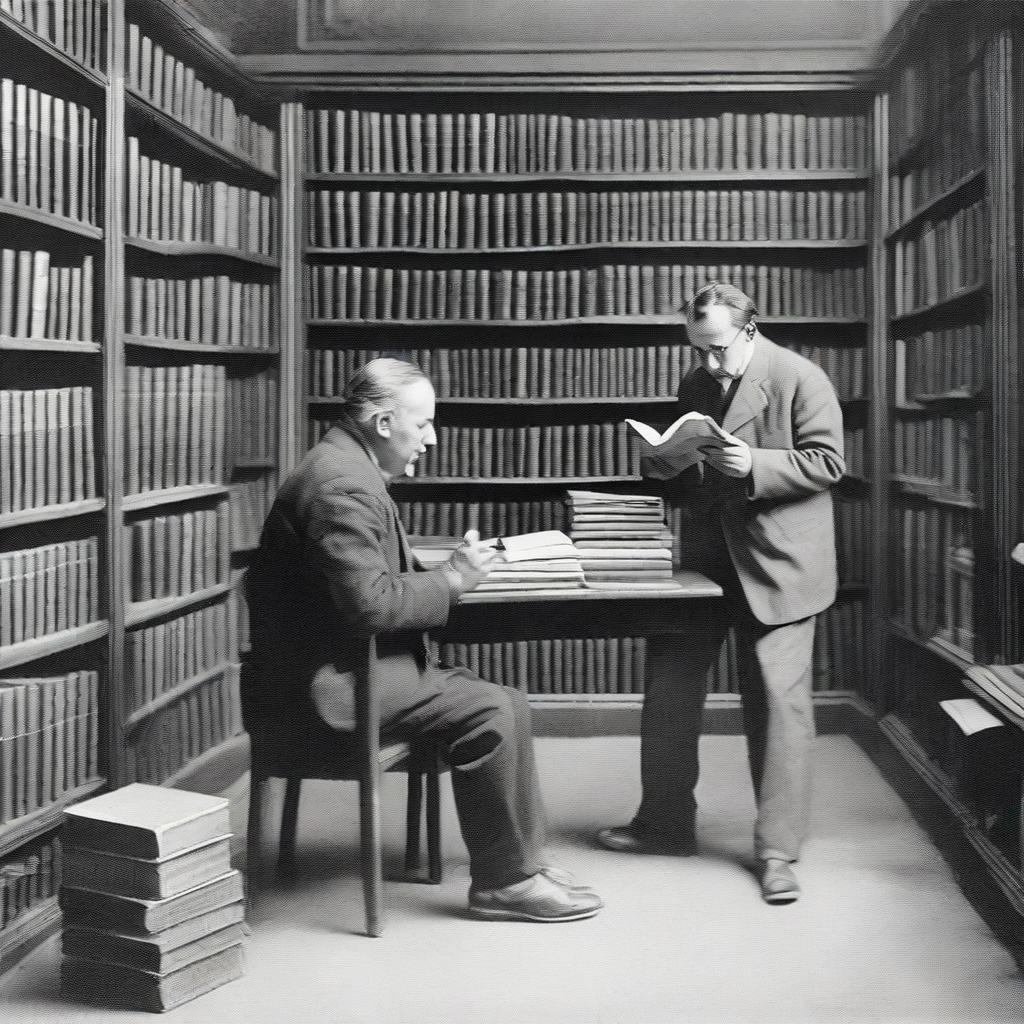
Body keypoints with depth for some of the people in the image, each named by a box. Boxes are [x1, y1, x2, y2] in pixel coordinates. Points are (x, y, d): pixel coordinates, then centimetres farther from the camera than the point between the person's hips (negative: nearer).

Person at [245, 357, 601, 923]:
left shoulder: (349, 469, 13)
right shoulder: (343, 484, -21)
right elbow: (368, 604, -27)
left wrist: (447, 569, 3)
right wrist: (452, 578, -15)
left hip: (349, 662, 11)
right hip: (327, 684, -11)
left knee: (508, 706, 4)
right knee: (490, 714, -17)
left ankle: (521, 862, 10)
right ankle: (503, 881, -3)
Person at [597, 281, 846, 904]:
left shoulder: (799, 379, -8)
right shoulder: (696, 385, 12)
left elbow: (827, 462, -12)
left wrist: (754, 465, -24)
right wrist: (665, 466, -2)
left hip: (775, 563, -6)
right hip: (703, 559, 6)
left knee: (779, 702, -3)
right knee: (670, 689, 9)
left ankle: (777, 851, 6)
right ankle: (666, 822, 25)